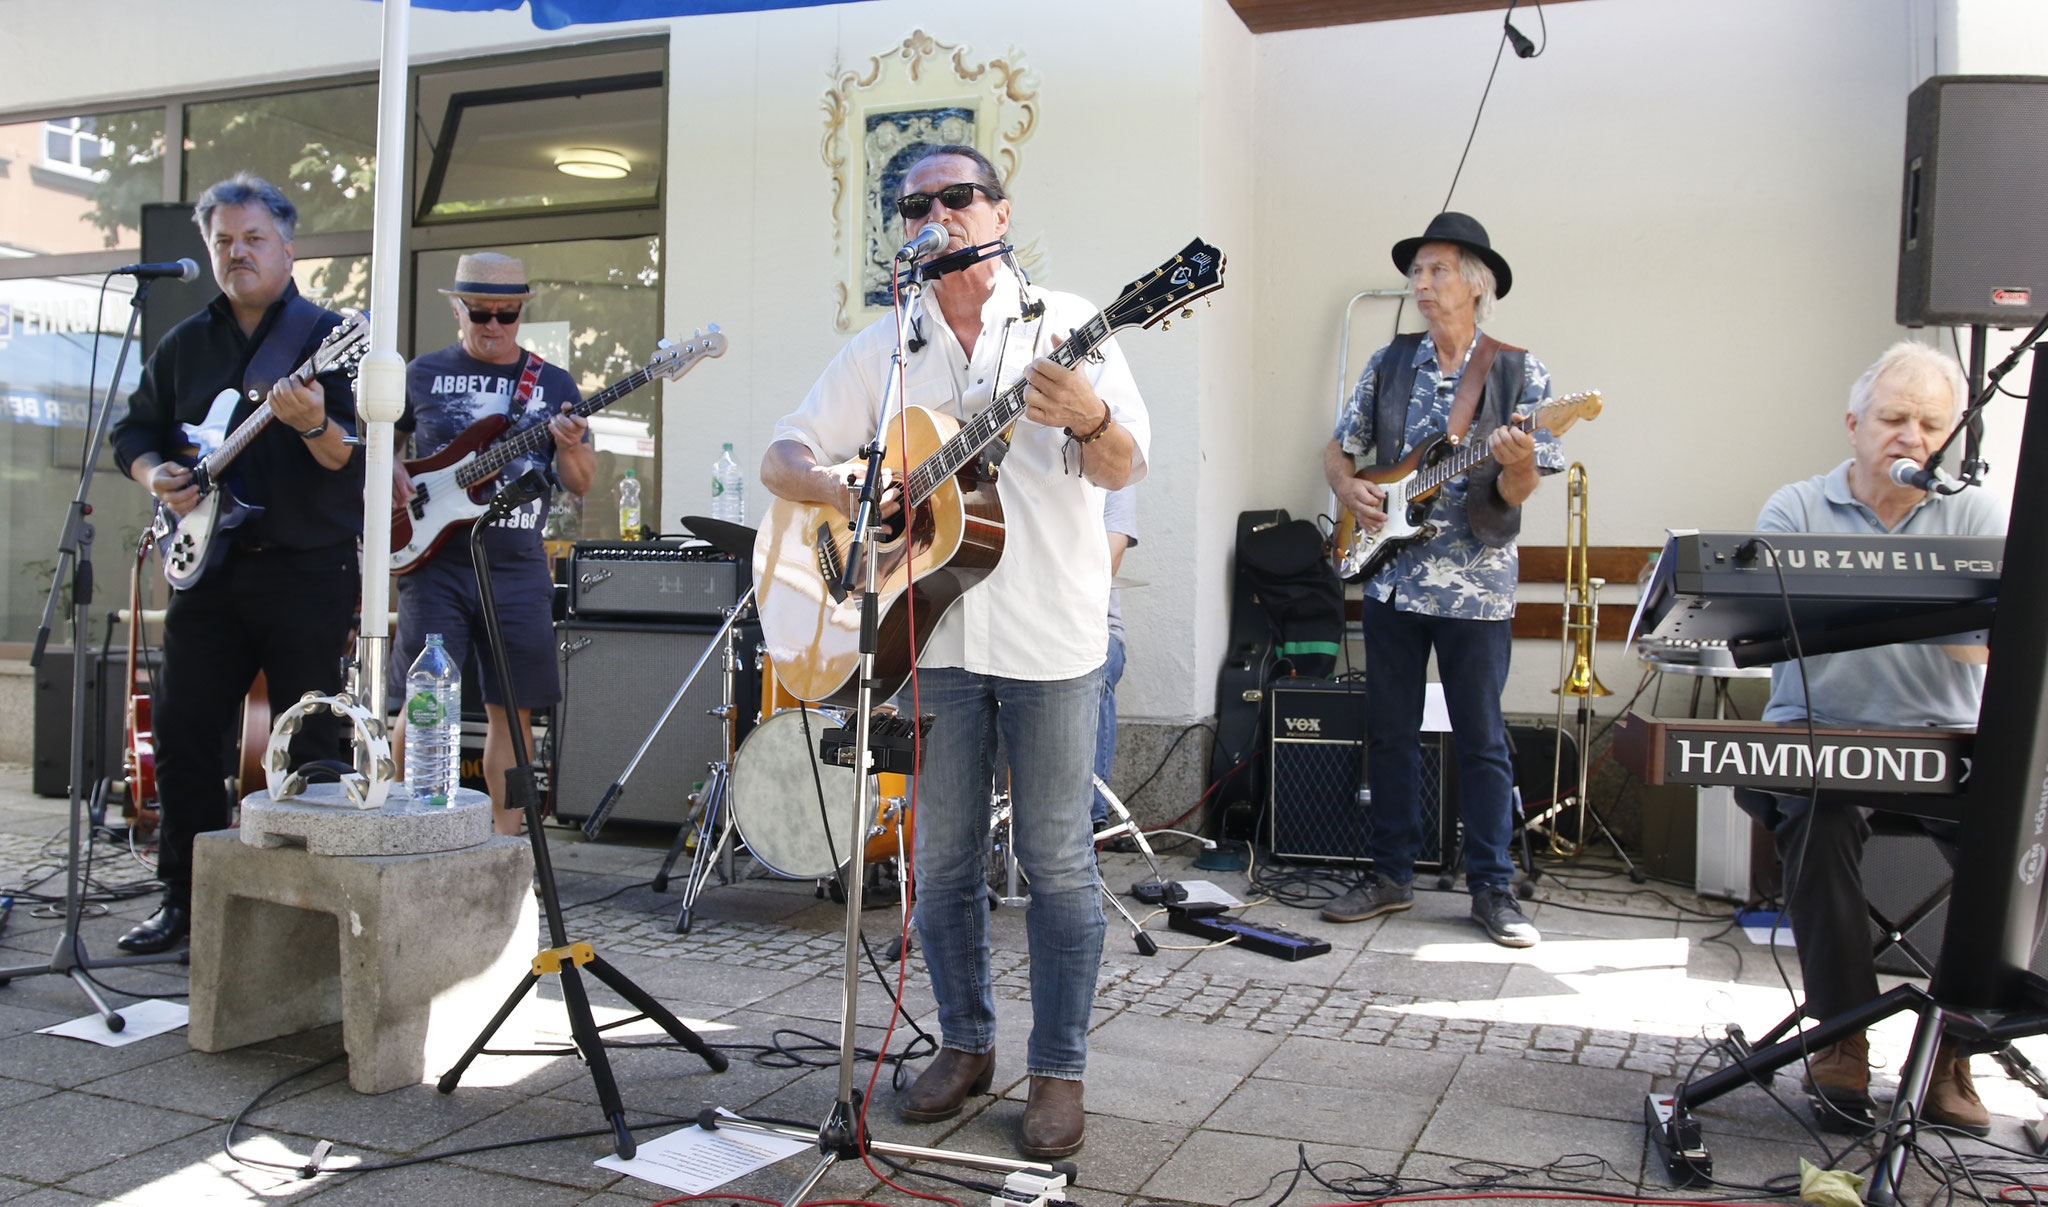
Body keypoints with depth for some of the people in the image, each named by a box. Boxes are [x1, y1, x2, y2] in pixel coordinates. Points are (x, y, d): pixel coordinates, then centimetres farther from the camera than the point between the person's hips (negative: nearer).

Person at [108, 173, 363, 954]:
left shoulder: (331, 336, -2)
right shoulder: (183, 345, 13)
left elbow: (364, 457, -12)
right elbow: (133, 430, 21)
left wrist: (314, 427, -32)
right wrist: (155, 474, -1)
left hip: (309, 572, -5)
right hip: (207, 566, 5)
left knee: (312, 744, 1)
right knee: (183, 734, 6)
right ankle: (186, 898, 20)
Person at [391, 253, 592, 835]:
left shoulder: (554, 384, 9)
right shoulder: (424, 374, 8)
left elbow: (581, 485, 7)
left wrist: (570, 449, -14)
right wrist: (391, 471, -4)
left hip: (519, 572, 1)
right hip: (436, 561, -1)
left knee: (512, 710, 4)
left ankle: (506, 842, 13)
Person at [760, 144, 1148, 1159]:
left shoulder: (1065, 324, 0)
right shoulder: (883, 348, 10)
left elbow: (1127, 469, -9)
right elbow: (782, 457, 9)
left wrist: (1089, 422, -32)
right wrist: (839, 488, -14)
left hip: (1051, 635, -3)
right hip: (931, 631, 4)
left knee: (1056, 858, 3)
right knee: (941, 856, 11)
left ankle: (1058, 1068, 17)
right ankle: (965, 1045, 29)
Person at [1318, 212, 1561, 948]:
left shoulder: (1520, 373, -1)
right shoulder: (1389, 363, 8)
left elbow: (1518, 491, -5)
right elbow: (1337, 449, 14)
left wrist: (1517, 468, -27)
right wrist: (1349, 488, -7)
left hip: (1475, 584, -3)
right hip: (1390, 578, 3)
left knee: (1481, 740, 3)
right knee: (1390, 733, 9)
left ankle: (1492, 890, 14)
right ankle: (1391, 875, 21)